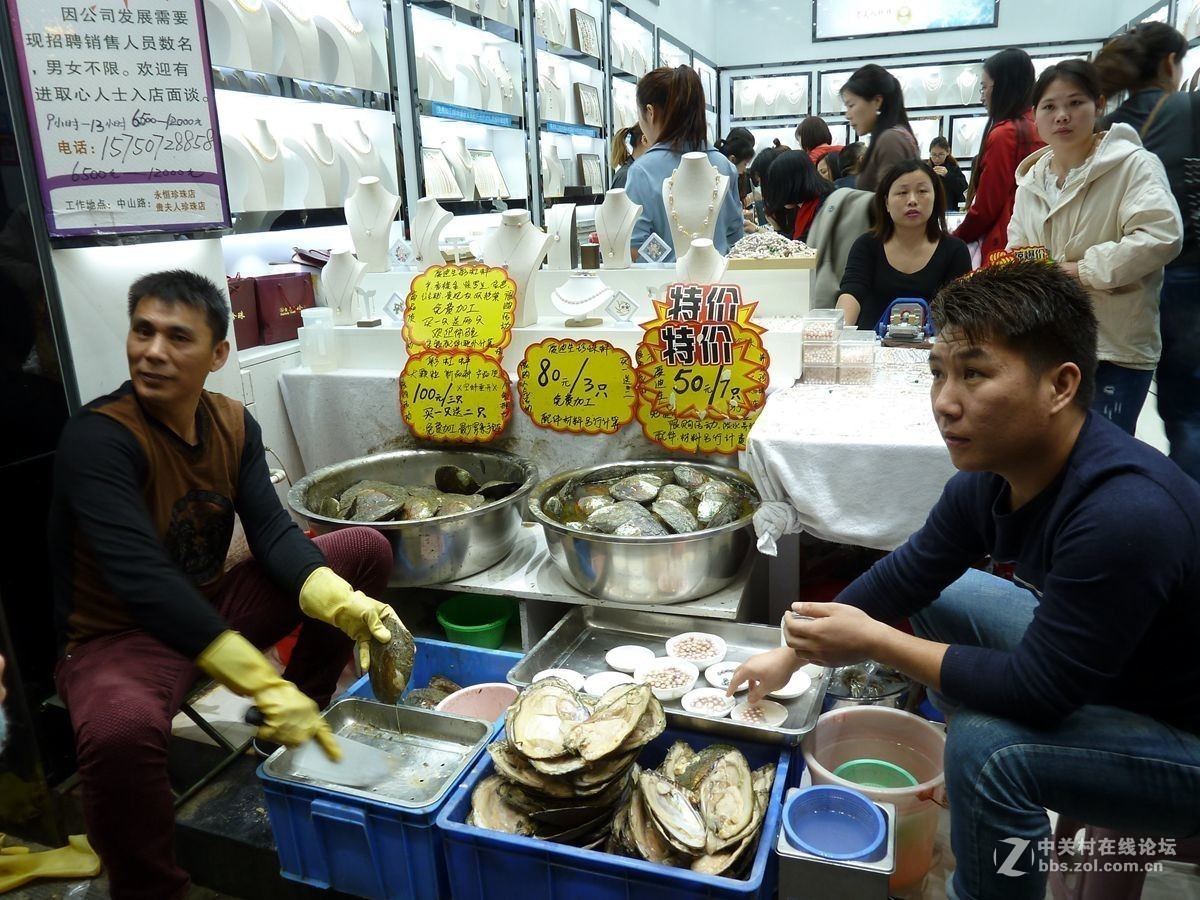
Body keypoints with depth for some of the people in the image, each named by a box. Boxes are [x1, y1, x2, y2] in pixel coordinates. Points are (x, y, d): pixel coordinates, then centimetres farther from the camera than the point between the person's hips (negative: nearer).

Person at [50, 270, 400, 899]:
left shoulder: (233, 424, -2)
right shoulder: (98, 438, -23)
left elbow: (272, 534, -9)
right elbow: (144, 580, -33)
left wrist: (345, 604, -28)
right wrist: (266, 685, -38)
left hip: (214, 608, 7)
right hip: (118, 637, -6)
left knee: (365, 548, -2)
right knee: (121, 728, -41)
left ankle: (299, 721, 9)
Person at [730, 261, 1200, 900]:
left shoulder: (1124, 515, -36)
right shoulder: (990, 476, -11)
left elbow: (1037, 693, -31)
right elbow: (905, 575, 1)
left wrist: (873, 642, -25)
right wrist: (792, 653, 4)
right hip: (1087, 669, 8)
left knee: (988, 746, -28)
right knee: (939, 596, 8)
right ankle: (965, 783, 23)